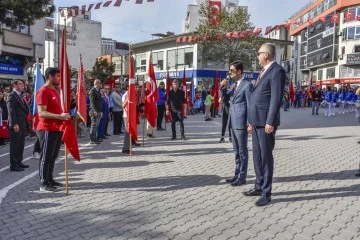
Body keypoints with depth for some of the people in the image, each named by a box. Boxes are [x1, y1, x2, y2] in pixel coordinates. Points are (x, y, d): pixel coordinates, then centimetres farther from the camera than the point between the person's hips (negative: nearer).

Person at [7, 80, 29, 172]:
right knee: (15, 145, -2)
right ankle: (13, 165, 4)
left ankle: (19, 162, 25)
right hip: (16, 125, -9)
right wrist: (15, 124, -22)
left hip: (22, 125, 9)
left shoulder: (19, 95, 18)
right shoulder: (12, 95, -9)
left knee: (21, 145, 15)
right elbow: (11, 111, -16)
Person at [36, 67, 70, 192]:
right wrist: (59, 116, -26)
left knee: (53, 156, 14)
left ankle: (50, 179, 25)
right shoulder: (43, 91, -12)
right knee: (46, 157, -2)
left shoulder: (56, 91, 17)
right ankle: (44, 184, 6)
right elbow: (42, 112, -20)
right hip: (47, 129, -9)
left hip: (57, 128, 9)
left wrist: (63, 115, 11)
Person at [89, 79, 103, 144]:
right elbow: (92, 101, -18)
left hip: (98, 111, 9)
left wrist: (101, 111, 17)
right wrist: (95, 111, -24)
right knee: (94, 125, -6)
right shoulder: (92, 90, -10)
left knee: (96, 126, 13)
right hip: (95, 111, -9)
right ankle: (92, 139, -3)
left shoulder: (98, 91, 18)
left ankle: (95, 138, 20)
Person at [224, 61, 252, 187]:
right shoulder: (233, 85, 17)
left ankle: (242, 177, 7)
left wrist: (249, 123, -16)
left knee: (242, 150, -1)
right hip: (233, 122, 9)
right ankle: (237, 174, 24)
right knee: (237, 151, 14)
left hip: (241, 122, -9)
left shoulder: (247, 85, -9)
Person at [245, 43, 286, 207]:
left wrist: (270, 122, -22)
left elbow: (276, 98, -17)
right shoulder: (264, 71, 19)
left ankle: (266, 193, 8)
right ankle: (259, 187, 28)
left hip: (265, 122, -9)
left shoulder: (277, 71, -10)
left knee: (266, 156, -2)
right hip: (257, 121, 9)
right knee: (257, 155, 15)